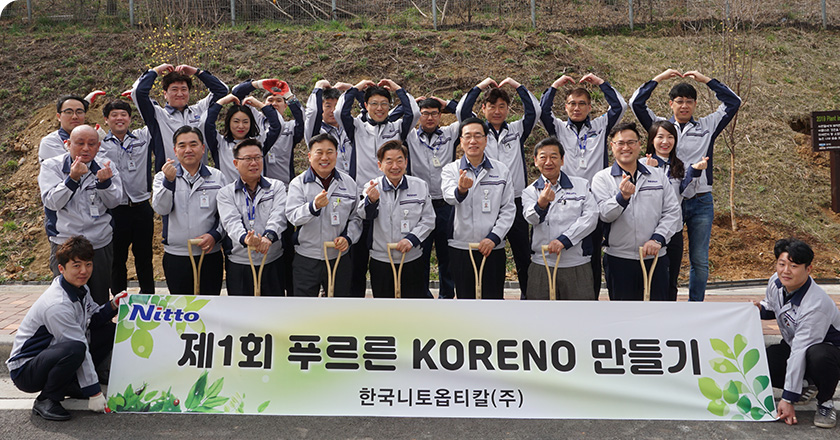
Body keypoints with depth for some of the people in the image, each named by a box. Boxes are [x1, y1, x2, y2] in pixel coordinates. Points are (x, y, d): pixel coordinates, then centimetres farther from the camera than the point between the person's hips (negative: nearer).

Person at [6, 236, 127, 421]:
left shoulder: (79, 288, 0)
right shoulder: (58, 305, -28)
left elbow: (92, 320, 10)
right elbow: (80, 348, -27)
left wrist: (112, 306, -11)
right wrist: (94, 393, -23)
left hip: (52, 354, 9)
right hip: (24, 370, -9)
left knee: (110, 331, 2)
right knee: (74, 350, -38)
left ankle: (71, 384, 8)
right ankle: (46, 400, -14)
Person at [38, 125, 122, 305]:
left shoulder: (104, 167, 5)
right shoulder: (52, 166, 0)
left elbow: (113, 202, -3)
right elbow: (52, 202, -12)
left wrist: (104, 181, -22)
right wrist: (73, 178, -26)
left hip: (101, 244, 2)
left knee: (100, 300, 9)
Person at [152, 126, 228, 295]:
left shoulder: (217, 177, 6)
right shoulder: (164, 176, 4)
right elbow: (161, 209, -12)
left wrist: (215, 235, -11)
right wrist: (168, 181, -25)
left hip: (210, 254, 0)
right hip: (175, 256, 0)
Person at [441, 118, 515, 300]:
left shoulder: (501, 170, 6)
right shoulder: (450, 170, 2)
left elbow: (508, 209, 3)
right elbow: (450, 196, -20)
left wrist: (494, 237, -10)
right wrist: (461, 190, -44)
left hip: (493, 248, 1)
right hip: (460, 248, 0)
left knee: (494, 299, 4)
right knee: (465, 298, 9)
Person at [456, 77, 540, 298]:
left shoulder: (516, 130, 11)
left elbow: (534, 111, -1)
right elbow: (462, 111, -7)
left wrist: (516, 85, 2)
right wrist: (481, 86, -1)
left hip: (516, 202, 1)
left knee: (523, 253, 7)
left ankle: (528, 294, 20)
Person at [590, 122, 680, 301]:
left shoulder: (658, 175, 10)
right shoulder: (602, 178, 1)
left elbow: (672, 211, 5)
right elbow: (604, 214, -12)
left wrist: (657, 239, -9)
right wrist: (622, 196, -30)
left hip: (655, 258, 2)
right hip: (619, 260, -2)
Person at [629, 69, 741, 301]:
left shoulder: (707, 126, 12)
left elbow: (733, 102, 10)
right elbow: (636, 103, 1)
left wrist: (705, 79, 8)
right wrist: (660, 77, 3)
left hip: (701, 202, 2)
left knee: (700, 261, 6)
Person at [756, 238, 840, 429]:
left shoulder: (816, 305, -33)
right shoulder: (776, 281, -11)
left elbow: (800, 351, -33)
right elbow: (772, 308, 14)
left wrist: (788, 399, -31)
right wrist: (760, 309, -14)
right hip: (792, 344, 7)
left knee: (818, 356, -43)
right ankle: (805, 386, 10)